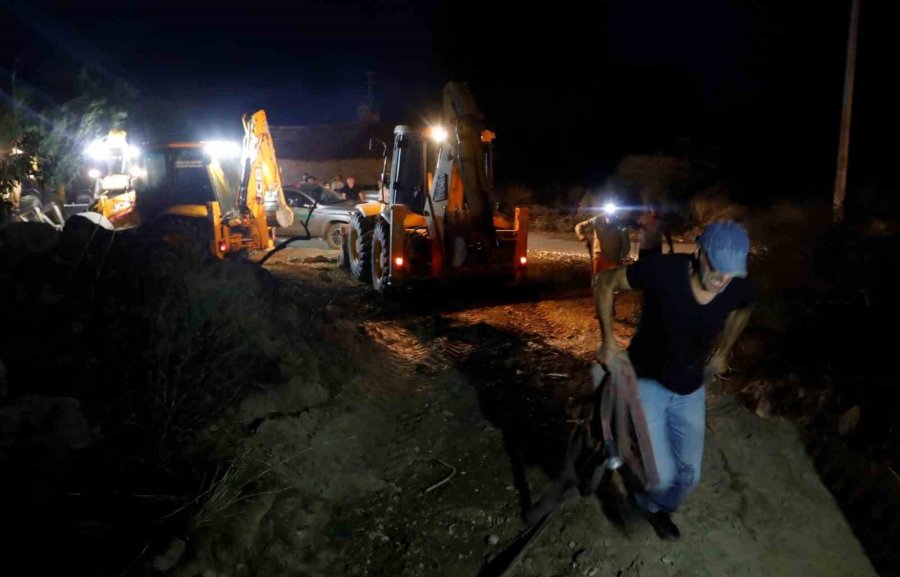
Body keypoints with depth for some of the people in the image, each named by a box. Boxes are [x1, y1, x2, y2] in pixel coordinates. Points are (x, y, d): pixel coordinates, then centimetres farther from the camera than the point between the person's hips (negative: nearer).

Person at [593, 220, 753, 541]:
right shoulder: (663, 271, -31)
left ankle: (659, 508, 47)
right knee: (661, 475, -13)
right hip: (647, 381, -4)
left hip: (690, 389, 4)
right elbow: (605, 283, -15)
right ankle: (644, 501, 24)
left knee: (688, 475, 13)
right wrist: (608, 341, -16)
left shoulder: (737, 288, -18)